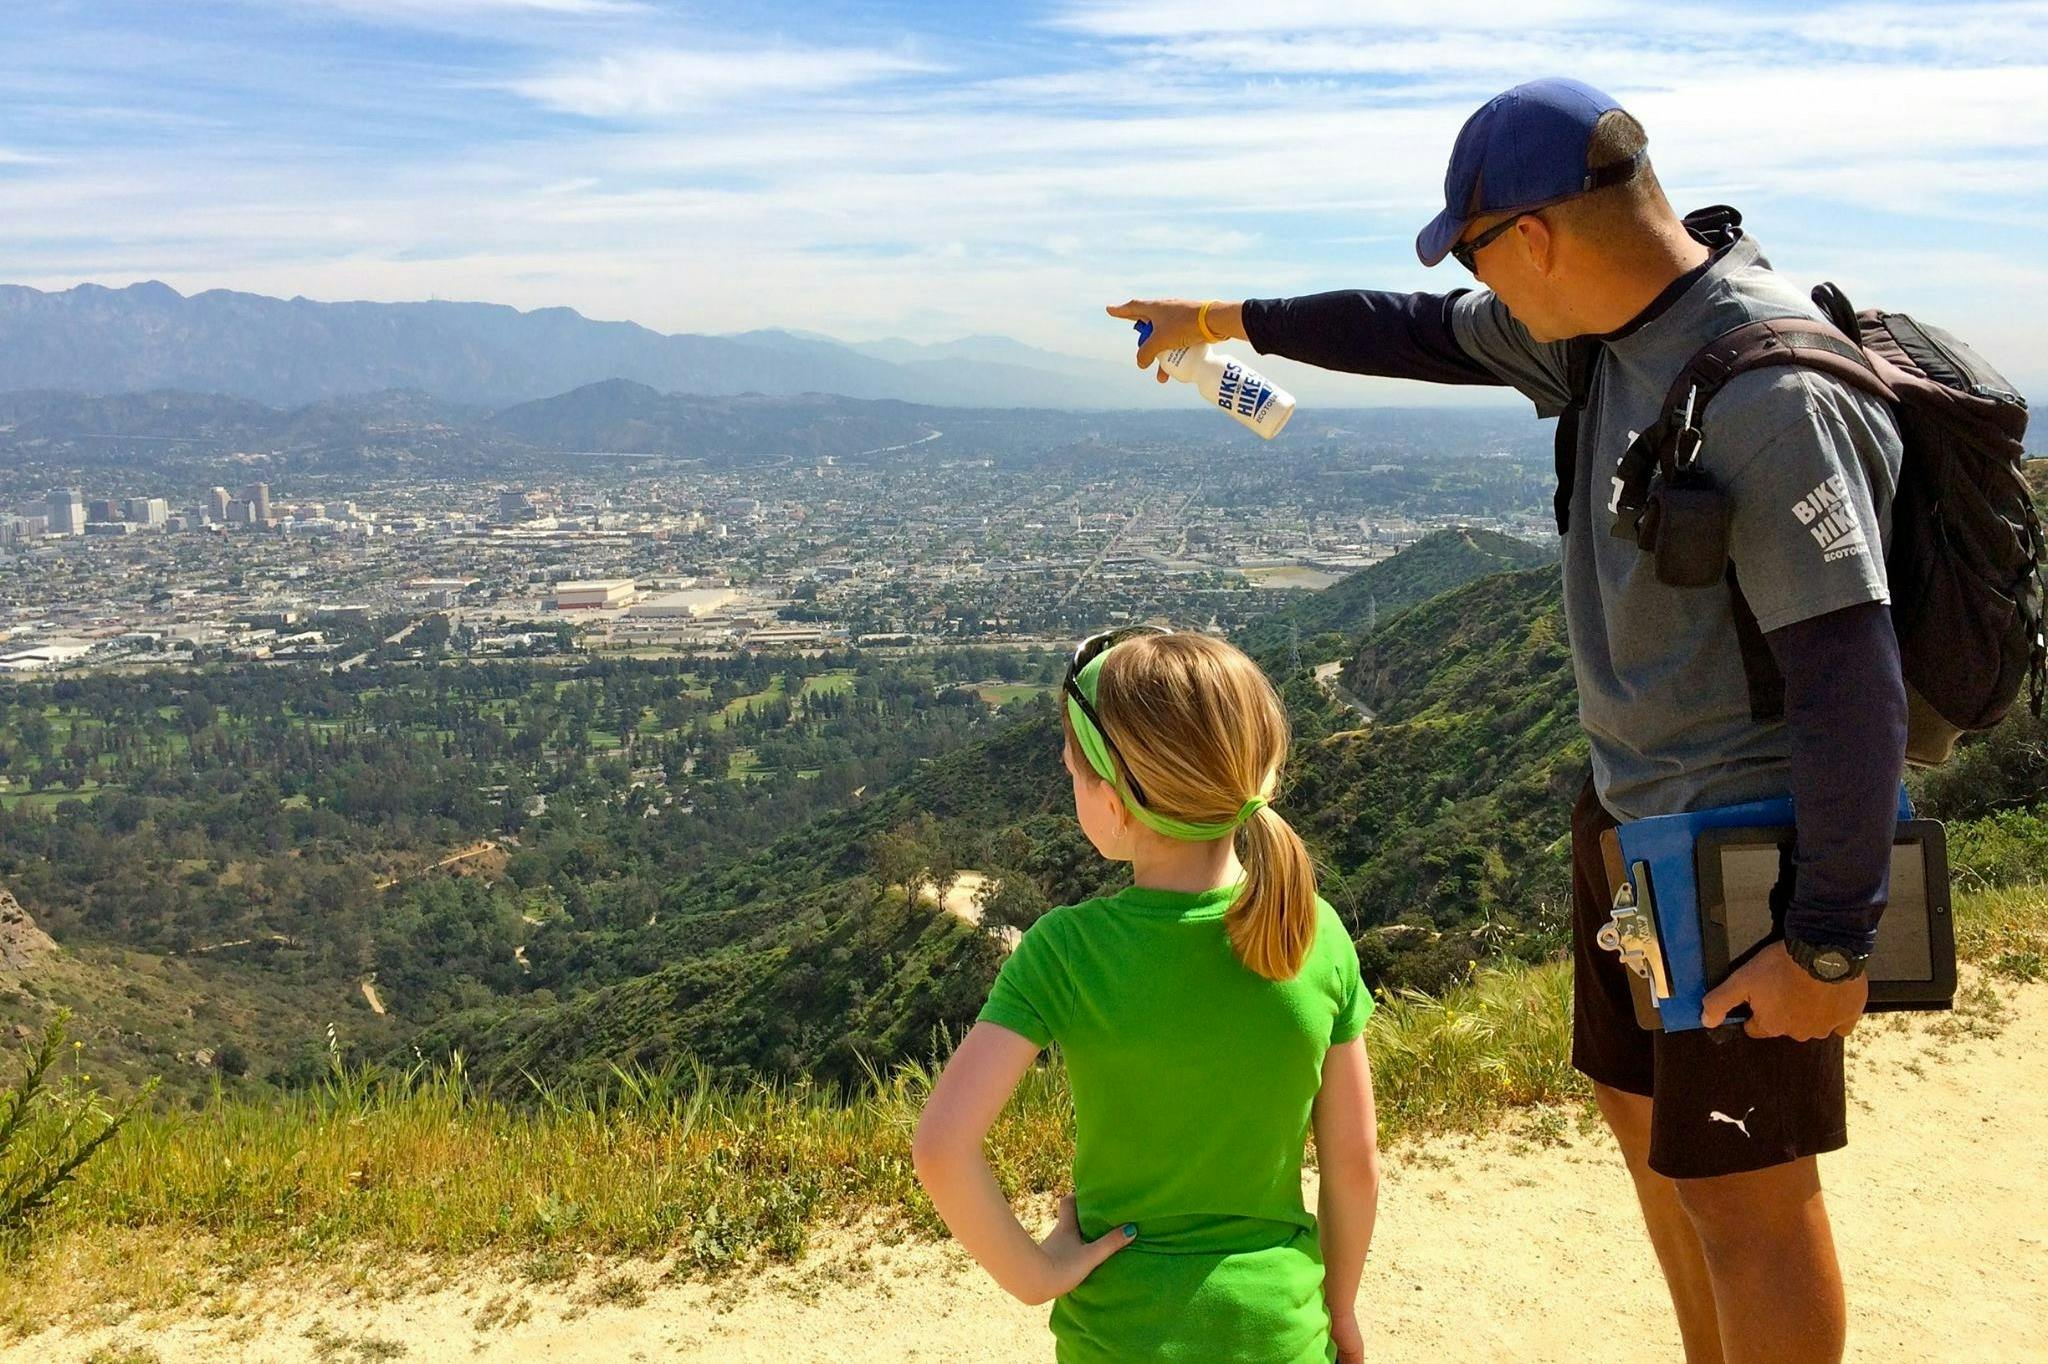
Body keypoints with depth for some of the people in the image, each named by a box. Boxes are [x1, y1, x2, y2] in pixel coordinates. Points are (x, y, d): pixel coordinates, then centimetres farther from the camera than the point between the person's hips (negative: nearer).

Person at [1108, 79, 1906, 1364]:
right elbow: (1427, 333, 18)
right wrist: (1230, 319, 28)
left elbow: (1852, 677, -25)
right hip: (1630, 811, 9)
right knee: (1647, 1116, 21)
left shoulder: (1775, 392, -25)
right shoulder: (1605, 326, 1)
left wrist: (1832, 943, -22)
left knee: (1737, 1188, 2)